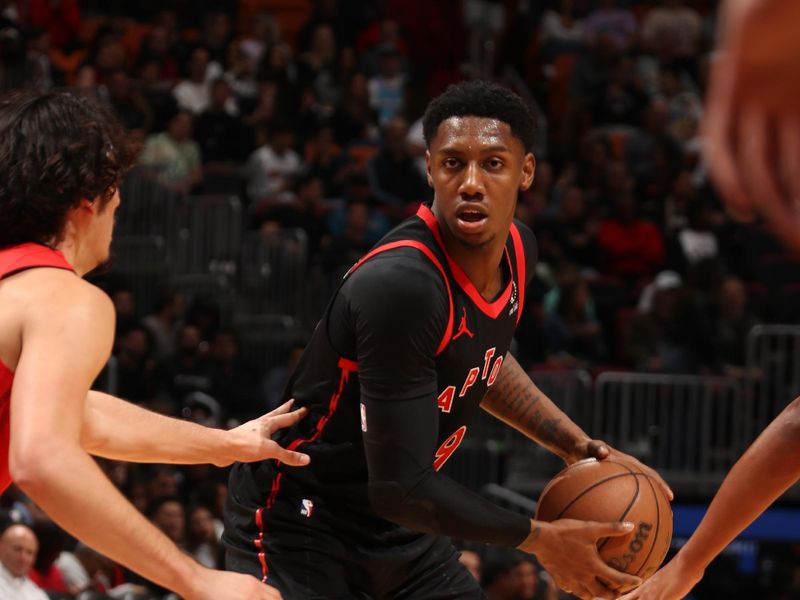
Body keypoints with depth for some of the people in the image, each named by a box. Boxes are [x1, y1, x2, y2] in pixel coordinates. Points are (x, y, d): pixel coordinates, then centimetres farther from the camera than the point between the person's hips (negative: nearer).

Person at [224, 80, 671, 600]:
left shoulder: (517, 250, -4)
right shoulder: (400, 285, -31)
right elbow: (402, 488, -28)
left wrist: (581, 448, 11)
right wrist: (540, 539, -18)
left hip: (400, 531, 9)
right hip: (297, 523, -9)